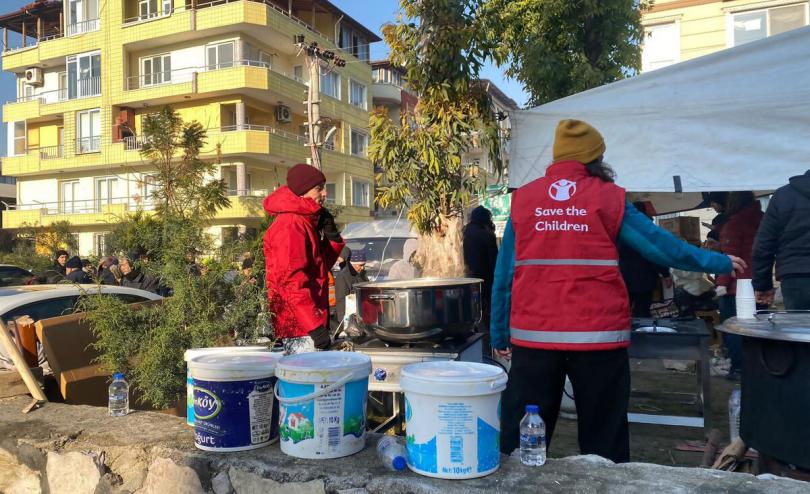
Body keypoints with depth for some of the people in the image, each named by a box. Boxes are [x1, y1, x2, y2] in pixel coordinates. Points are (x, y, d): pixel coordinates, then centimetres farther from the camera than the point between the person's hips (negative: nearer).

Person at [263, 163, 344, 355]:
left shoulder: (306, 222, 15)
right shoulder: (290, 224, -16)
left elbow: (320, 266, 21)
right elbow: (291, 279, -24)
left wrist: (331, 236, 4)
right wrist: (314, 325, -27)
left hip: (307, 323, 10)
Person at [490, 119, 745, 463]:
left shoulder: (522, 199, 5)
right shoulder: (608, 198, 0)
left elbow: (504, 275, 5)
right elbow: (660, 246, 5)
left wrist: (500, 334, 11)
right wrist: (719, 263, 20)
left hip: (533, 336, 2)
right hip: (597, 335, -2)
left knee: (520, 440, 9)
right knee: (603, 439, 10)